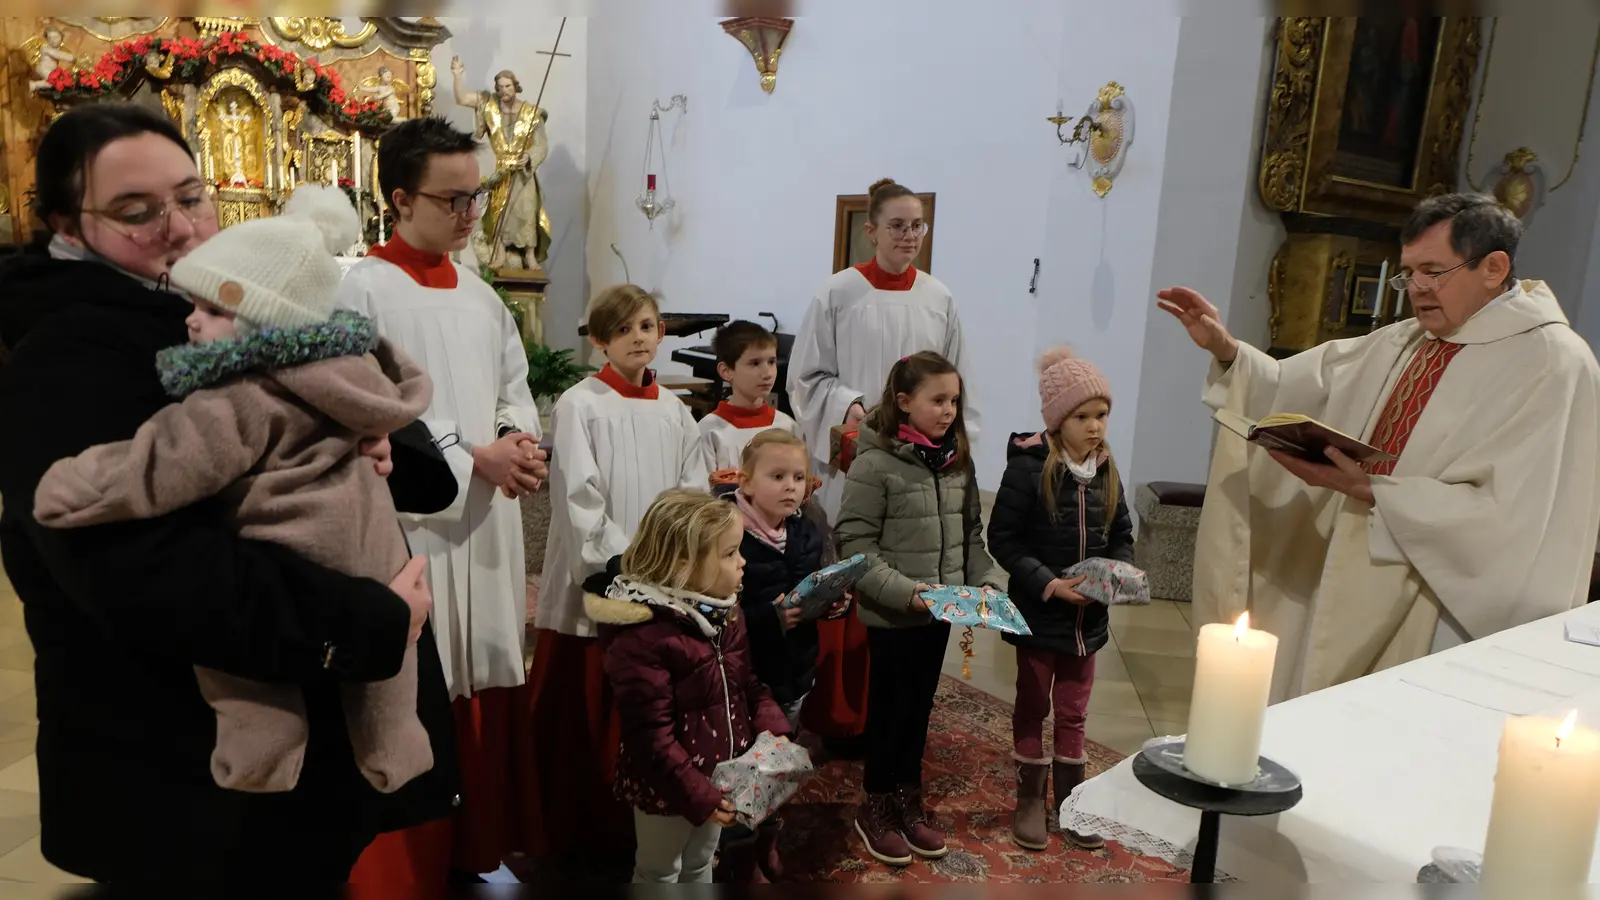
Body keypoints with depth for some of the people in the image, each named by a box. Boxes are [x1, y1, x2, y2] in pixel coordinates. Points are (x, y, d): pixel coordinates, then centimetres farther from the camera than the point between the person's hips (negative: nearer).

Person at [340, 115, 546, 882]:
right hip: (410, 522, -6)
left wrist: (518, 438, -5)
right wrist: (472, 455, -17)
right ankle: (409, 866, 21)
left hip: (488, 518, 7)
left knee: (485, 685, 14)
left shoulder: (479, 294, 12)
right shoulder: (364, 291, -9)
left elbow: (515, 385, 17)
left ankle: (479, 846, 31)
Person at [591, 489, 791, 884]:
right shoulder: (641, 637, -28)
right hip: (669, 787, -7)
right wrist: (696, 794, -25)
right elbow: (651, 736, -26)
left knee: (700, 866, 26)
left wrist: (774, 730, -7)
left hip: (720, 776, 7)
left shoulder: (725, 613, -1)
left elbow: (748, 682, 8)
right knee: (659, 875, 16)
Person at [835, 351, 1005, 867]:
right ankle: (876, 808, 27)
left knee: (920, 707, 17)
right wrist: (907, 592, -23)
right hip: (892, 616, -6)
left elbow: (971, 534, 12)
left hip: (940, 613, 6)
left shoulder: (957, 461, 4)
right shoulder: (875, 463, -15)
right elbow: (855, 545, -17)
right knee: (891, 708, 8)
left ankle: (909, 801, 34)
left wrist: (987, 581, -2)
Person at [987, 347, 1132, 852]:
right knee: (1033, 709, 13)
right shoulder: (1028, 467, -17)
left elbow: (1122, 535, 10)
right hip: (1039, 614, -5)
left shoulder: (1106, 470, 1)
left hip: (1088, 616, 5)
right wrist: (1048, 583, -23)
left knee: (1074, 713, 17)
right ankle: (1030, 800, 27)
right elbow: (1002, 538, -16)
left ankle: (1070, 799, 31)